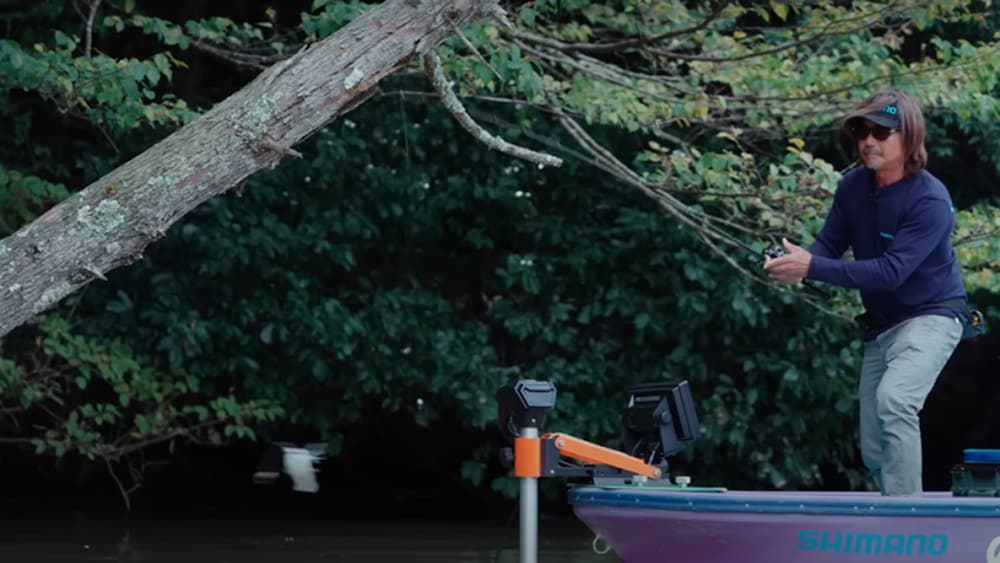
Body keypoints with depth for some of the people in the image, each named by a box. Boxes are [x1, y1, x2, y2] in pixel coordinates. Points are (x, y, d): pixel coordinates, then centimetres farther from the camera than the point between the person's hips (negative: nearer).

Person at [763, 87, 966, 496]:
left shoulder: (930, 200, -23)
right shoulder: (852, 186, -3)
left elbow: (891, 271, -30)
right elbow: (829, 245, -1)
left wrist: (813, 268, -35)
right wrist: (796, 263, -25)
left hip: (931, 315, -7)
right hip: (881, 324, 7)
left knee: (894, 400, -33)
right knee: (875, 454, 10)